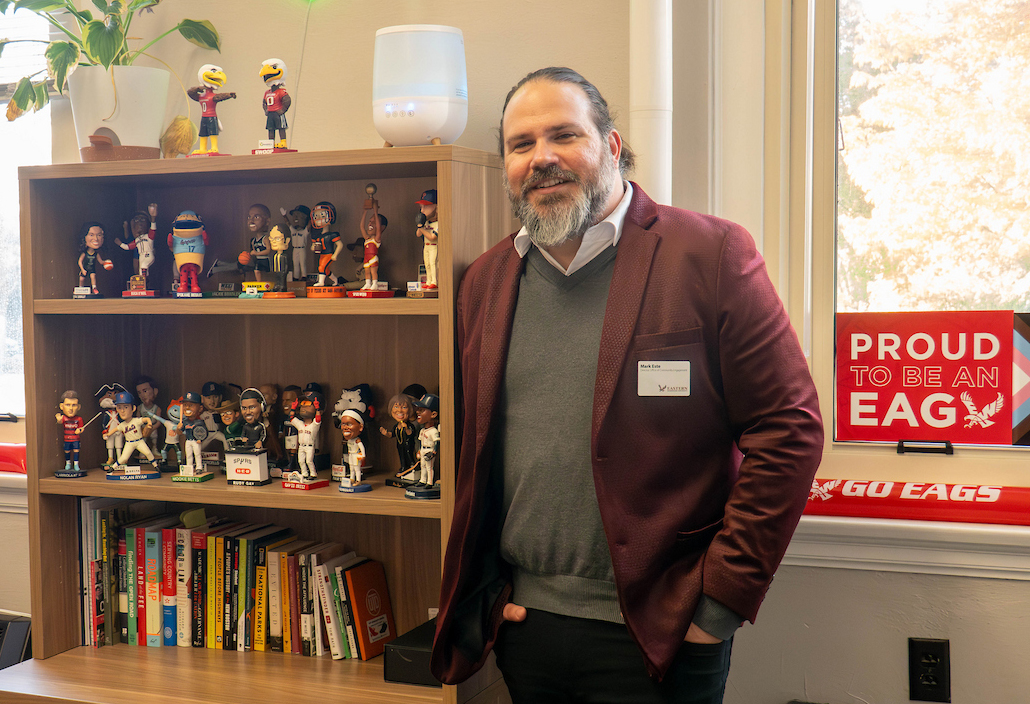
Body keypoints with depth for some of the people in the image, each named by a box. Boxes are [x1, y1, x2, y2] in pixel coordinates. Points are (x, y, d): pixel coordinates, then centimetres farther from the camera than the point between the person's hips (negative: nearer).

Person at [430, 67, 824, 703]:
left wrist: (721, 602, -12)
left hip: (660, 635, -4)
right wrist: (481, 585, 7)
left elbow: (790, 430, -11)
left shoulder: (711, 255, -9)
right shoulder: (485, 280, 7)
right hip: (522, 623, 5)